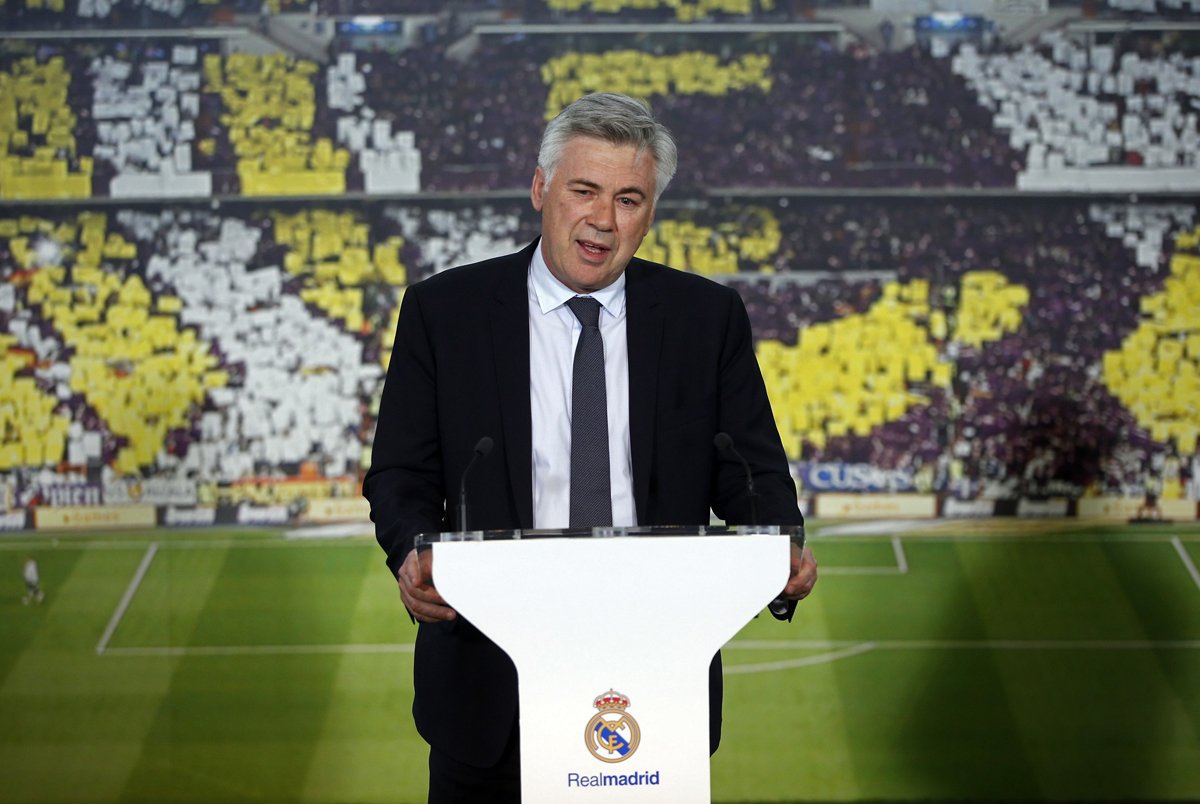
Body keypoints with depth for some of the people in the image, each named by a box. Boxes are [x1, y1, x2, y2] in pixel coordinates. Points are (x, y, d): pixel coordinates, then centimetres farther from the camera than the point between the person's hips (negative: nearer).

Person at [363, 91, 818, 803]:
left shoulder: (708, 316, 3)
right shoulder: (444, 311, 0)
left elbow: (751, 471, 4)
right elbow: (402, 474, 1)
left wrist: (784, 555, -17)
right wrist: (413, 556, -21)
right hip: (492, 679, -1)